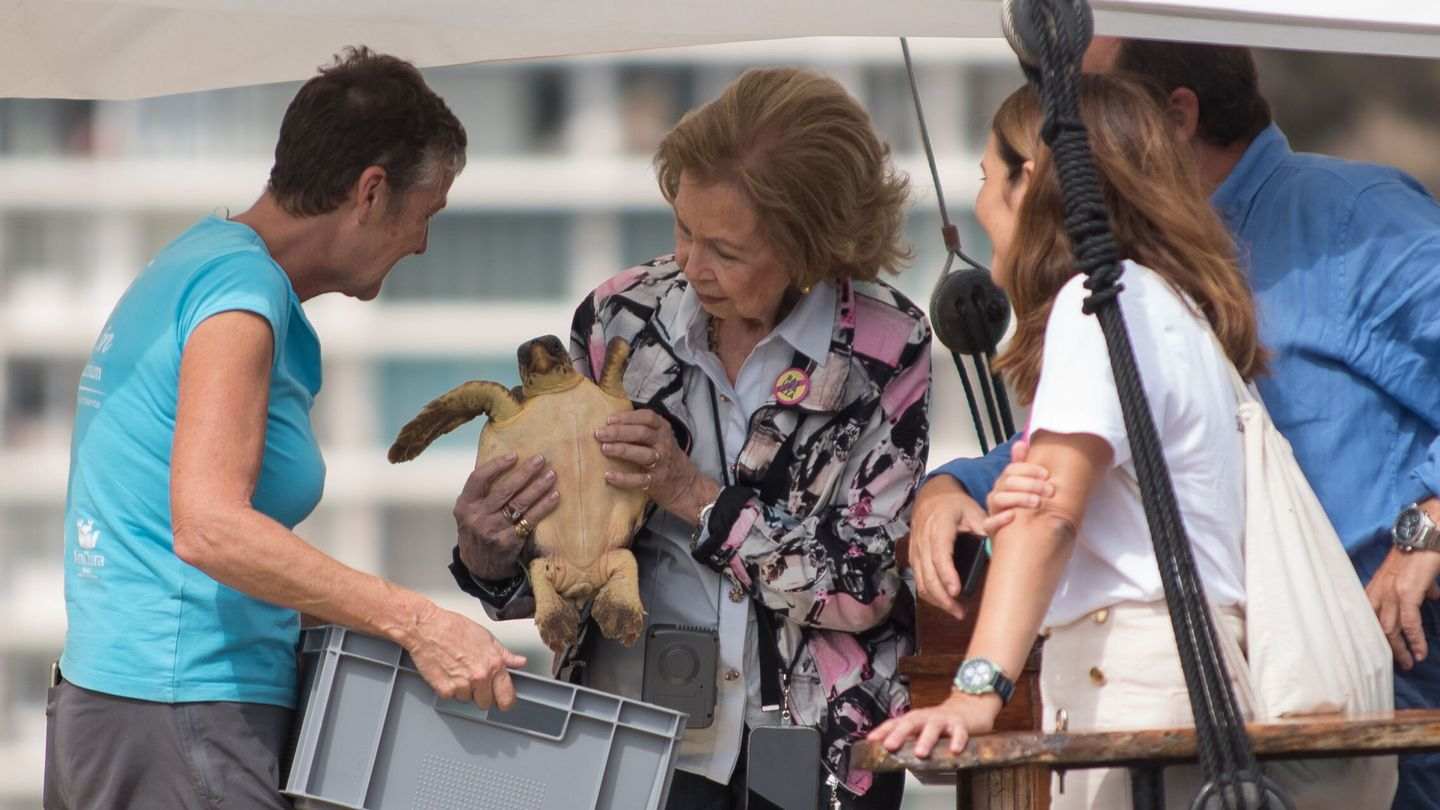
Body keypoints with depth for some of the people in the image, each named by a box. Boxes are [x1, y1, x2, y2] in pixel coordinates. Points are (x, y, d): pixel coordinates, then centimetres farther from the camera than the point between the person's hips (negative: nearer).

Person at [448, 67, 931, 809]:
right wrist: (490, 554, -15)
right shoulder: (620, 318, -2)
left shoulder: (885, 349, -8)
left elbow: (862, 585, -11)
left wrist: (693, 495, -18)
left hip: (821, 746, -2)